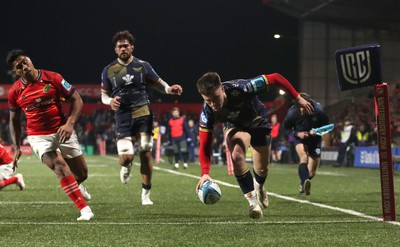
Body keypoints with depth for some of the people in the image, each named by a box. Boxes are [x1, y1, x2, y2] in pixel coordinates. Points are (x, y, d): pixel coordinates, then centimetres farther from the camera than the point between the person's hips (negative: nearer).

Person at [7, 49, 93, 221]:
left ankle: (76, 186, 48)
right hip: (38, 137, -1)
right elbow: (14, 120, 11)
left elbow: (77, 100, -4)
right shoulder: (15, 92, -3)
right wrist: (16, 147, 5)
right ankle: (85, 209, -22)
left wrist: (70, 124, -17)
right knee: (60, 167, -25)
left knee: (81, 173, 8)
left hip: (63, 132, 1)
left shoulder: (53, 78, -8)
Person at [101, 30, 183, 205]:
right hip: (122, 117, 0)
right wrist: (110, 101, -12)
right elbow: (104, 95, 12)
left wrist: (169, 89, -11)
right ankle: (126, 167, 28)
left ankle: (146, 194, 10)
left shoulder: (142, 66, 5)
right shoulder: (109, 71, 6)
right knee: (126, 157, -13)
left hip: (143, 114, 0)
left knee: (145, 153, -3)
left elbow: (157, 82, 11)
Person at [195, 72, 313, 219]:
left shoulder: (241, 88, -42)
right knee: (237, 156, -30)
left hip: (258, 123, 0)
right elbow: (204, 145, -28)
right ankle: (252, 200, -14)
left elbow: (275, 78, -32)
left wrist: (298, 98, -27)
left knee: (262, 169, 8)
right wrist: (205, 173, -41)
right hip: (235, 126, 0)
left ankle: (259, 187, 47)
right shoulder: (207, 113, -33)